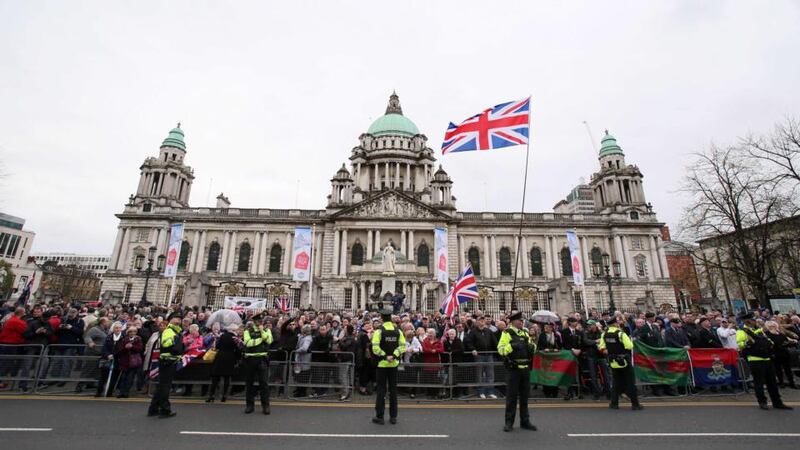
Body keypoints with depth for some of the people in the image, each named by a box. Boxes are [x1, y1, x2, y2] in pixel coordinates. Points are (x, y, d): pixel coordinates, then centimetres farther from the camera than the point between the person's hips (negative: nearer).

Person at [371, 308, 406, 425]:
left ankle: (379, 416, 10)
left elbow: (375, 348, -18)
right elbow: (402, 346, -5)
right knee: (393, 389, 11)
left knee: (381, 389, 6)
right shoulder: (398, 331, 1)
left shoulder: (379, 331, -10)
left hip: (382, 363, -3)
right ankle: (393, 416, 17)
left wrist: (385, 356, -11)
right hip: (394, 364, 3)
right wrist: (394, 356, -10)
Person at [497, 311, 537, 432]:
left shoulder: (525, 332, 12)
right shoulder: (507, 333, -8)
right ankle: (509, 422, 14)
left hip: (525, 368, 6)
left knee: (524, 396, 14)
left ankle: (525, 421, 26)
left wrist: (532, 347, -1)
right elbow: (501, 349, -15)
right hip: (513, 369, -6)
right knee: (511, 396, 3)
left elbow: (531, 348, 20)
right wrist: (512, 346, -26)